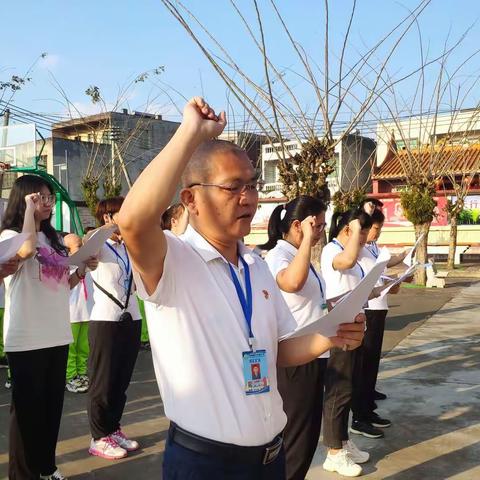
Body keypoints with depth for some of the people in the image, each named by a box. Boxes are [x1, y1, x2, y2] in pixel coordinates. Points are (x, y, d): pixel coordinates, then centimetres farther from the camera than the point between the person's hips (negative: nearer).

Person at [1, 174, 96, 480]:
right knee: (28, 406, 2)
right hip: (27, 338, -7)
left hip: (58, 334, 7)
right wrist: (29, 209, -19)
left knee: (52, 404, 15)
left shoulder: (54, 238, 15)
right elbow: (27, 250, -30)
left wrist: (83, 269, 0)